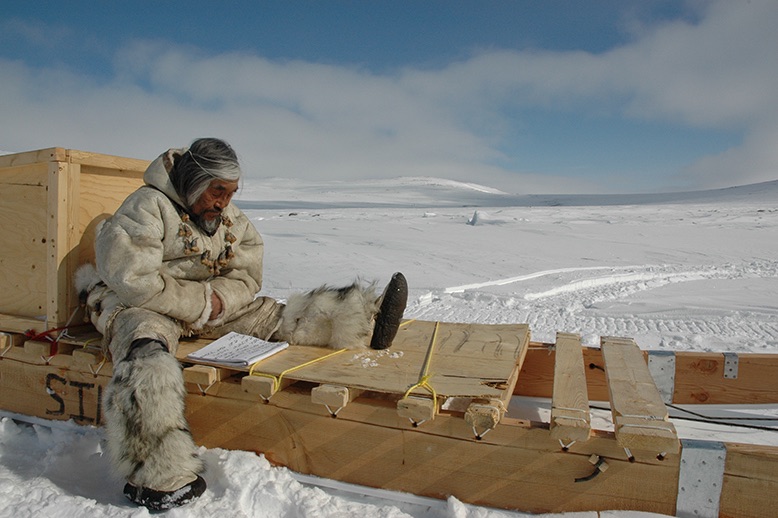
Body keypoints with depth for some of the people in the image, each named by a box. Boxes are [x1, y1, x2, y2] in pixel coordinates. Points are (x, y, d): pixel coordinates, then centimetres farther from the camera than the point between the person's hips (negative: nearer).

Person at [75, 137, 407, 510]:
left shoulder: (230, 219, 4)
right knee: (148, 363, -37)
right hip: (137, 306, -6)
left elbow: (246, 276, 6)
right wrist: (201, 303, -20)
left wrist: (216, 298, -16)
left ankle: (366, 324, -11)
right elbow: (131, 281, -24)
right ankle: (161, 482, -31)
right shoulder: (148, 208, -17)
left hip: (207, 305, 6)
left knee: (274, 316, -6)